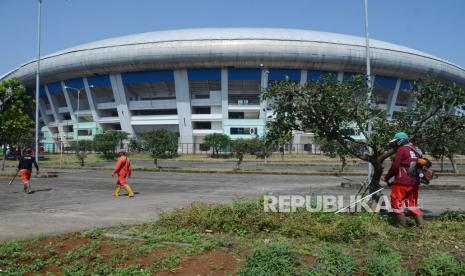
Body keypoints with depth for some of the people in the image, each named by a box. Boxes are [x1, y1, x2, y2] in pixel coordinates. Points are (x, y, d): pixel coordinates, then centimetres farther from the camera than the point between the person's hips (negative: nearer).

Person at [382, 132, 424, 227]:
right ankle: (420, 222, 13)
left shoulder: (402, 149, -10)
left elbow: (395, 166, -12)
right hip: (414, 182, 8)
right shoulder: (416, 150, 14)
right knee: (412, 202, 17)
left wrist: (386, 177, -1)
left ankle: (402, 224, 5)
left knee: (396, 201, 3)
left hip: (402, 182, -8)